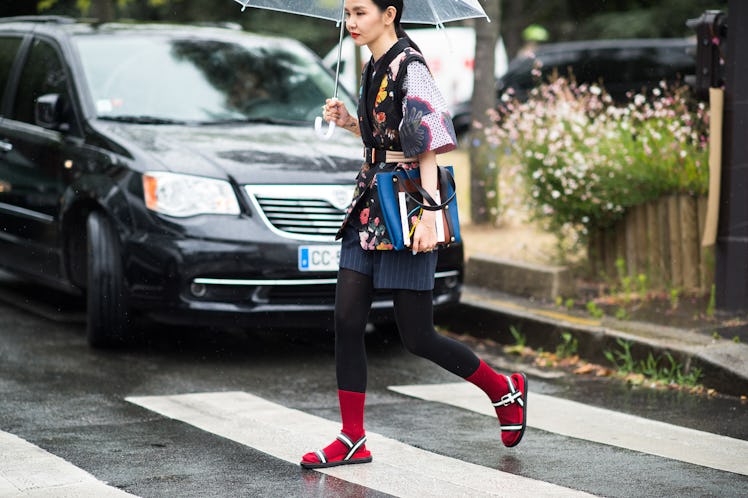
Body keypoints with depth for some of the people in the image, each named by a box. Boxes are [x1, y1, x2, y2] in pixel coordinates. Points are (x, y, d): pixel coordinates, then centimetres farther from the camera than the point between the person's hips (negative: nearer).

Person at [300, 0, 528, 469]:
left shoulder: (410, 68, -13)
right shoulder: (375, 68, 13)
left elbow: (428, 147, -18)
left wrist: (429, 218, -25)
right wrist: (348, 121, 6)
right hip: (370, 208, 9)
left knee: (417, 337, -1)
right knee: (347, 323, 1)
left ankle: (506, 391, 19)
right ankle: (353, 440, 6)